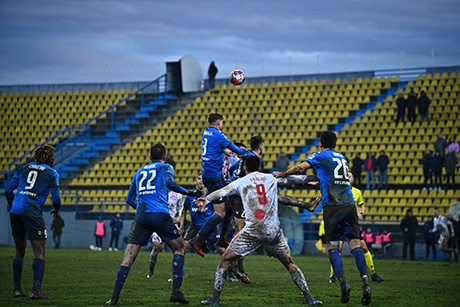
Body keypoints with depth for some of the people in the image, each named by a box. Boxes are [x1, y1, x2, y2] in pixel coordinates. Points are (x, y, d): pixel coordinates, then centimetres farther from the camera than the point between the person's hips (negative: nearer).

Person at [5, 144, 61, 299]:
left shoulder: (24, 168, 17)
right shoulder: (51, 173, 4)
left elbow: (8, 191, 13)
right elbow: (56, 198, -2)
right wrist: (56, 211, 18)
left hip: (15, 211, 5)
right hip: (32, 212, -5)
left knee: (20, 251, 16)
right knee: (39, 252, -3)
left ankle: (17, 289, 18)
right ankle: (36, 290, -12)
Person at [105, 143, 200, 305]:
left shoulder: (139, 172, 25)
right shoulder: (166, 167, 15)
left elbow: (129, 199, 29)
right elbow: (168, 182, -4)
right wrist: (186, 192, 8)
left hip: (141, 216, 3)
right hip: (161, 215, -3)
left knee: (128, 257, 2)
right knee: (179, 248, 15)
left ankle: (114, 297, -8)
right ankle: (176, 292, 3)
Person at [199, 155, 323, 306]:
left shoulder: (241, 182, 6)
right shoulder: (272, 179, 14)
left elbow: (224, 191, -10)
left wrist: (206, 199, -22)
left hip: (252, 231, -2)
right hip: (274, 231, 2)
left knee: (225, 260, 12)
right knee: (290, 264, 17)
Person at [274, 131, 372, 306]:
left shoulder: (320, 156, 7)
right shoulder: (342, 158, 24)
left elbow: (301, 168, -5)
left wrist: (282, 174, 9)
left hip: (332, 206, -4)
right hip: (349, 204, 4)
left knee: (333, 247, 2)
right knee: (355, 244, 0)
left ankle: (343, 283, -14)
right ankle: (366, 283, -16)